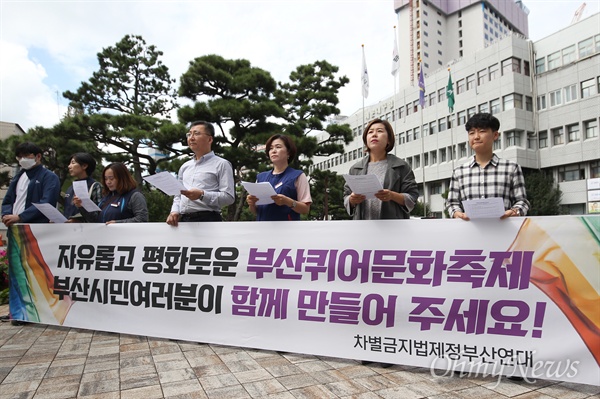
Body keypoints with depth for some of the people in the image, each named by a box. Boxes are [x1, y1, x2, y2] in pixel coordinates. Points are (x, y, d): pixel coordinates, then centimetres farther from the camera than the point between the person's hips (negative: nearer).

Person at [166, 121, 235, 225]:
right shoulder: (185, 167, 22)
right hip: (183, 220, 6)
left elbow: (229, 197, -7)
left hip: (208, 219, -6)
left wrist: (202, 195, -19)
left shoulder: (221, 164, 3)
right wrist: (174, 211, 5)